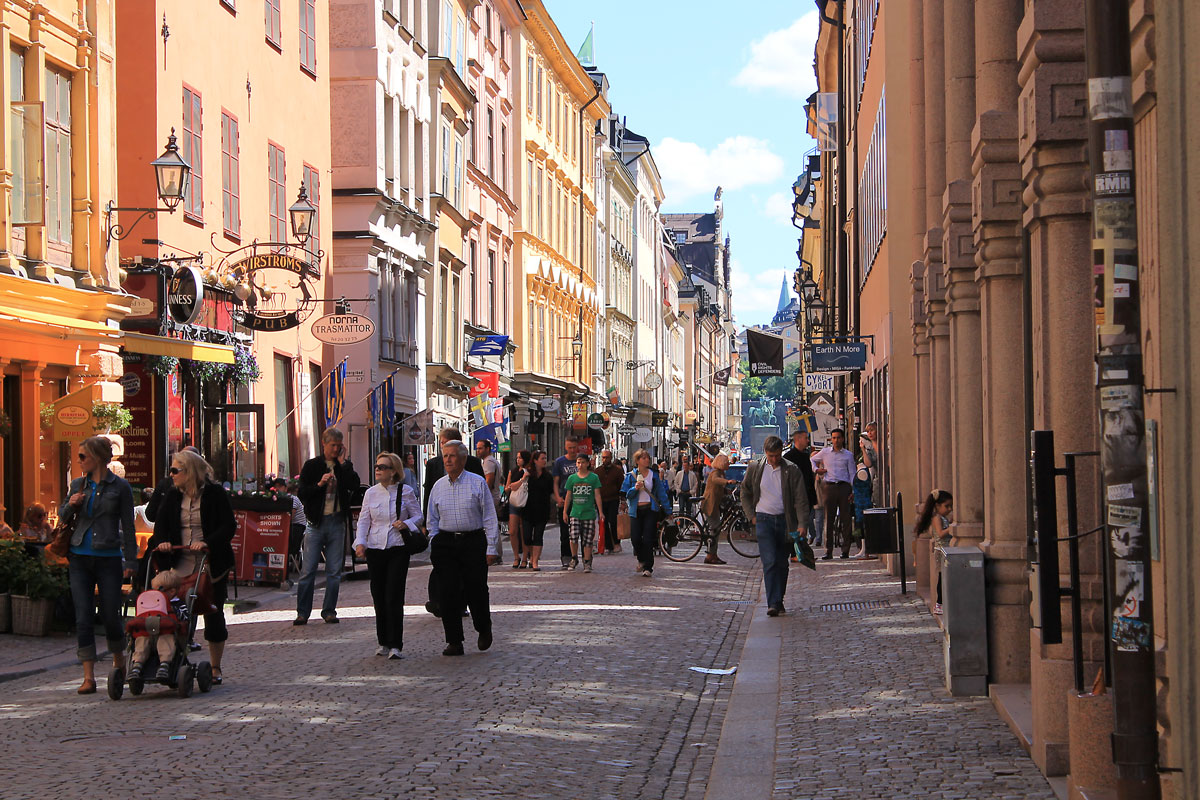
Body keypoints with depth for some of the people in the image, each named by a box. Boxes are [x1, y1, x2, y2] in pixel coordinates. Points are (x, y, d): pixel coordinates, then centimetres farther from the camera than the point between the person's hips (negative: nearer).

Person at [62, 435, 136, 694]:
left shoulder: (119, 487, -1)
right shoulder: (78, 485, 10)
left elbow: (127, 526, 1)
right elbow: (63, 516, 19)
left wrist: (130, 561, -2)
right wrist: (71, 505, -4)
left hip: (109, 558, -3)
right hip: (80, 558, 3)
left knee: (110, 614, 1)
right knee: (83, 617, -2)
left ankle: (119, 662, 27)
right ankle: (89, 677, -1)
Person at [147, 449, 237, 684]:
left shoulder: (215, 494, -5)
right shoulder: (172, 495, 9)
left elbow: (229, 526, -10)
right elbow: (161, 523, 4)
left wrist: (208, 543, -25)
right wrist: (162, 541, -17)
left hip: (212, 565, -3)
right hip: (181, 565, 3)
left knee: (213, 615, 3)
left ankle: (215, 667, 15)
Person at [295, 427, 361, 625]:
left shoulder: (344, 466, 9)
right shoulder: (311, 466, 4)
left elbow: (355, 486, -9)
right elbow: (302, 494, -2)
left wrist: (343, 463, -9)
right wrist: (319, 484, -16)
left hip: (337, 522, 2)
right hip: (316, 521, -2)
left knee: (334, 571, 4)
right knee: (308, 570, -3)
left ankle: (329, 611, 12)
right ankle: (302, 612, 3)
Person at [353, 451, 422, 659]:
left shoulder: (406, 492, 0)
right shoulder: (371, 493, 7)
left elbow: (418, 516, 7)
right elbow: (363, 520, 6)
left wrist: (406, 524, -14)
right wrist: (360, 542, -8)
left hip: (398, 550, -3)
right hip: (375, 549, 3)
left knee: (394, 597, -10)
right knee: (379, 597, 7)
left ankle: (395, 645, -7)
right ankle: (383, 642, 19)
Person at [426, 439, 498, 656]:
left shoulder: (478, 483, -1)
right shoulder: (438, 486, 10)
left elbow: (489, 517, -1)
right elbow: (433, 520, 15)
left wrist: (490, 547, -7)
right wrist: (433, 547, 6)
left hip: (473, 542, -3)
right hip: (445, 542, 3)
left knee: (476, 590, -3)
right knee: (449, 593, -1)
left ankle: (484, 630, 24)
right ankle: (454, 641, 5)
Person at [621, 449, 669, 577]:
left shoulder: (654, 475, 6)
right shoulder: (631, 475, 5)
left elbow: (661, 493, 8)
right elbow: (626, 494, 3)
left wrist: (667, 510, 5)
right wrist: (635, 488, -16)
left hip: (650, 510, -1)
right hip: (636, 510, 1)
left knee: (648, 539, -7)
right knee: (635, 539, -3)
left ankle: (648, 567, 0)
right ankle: (642, 560, 25)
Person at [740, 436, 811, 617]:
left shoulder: (791, 470, -2)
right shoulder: (755, 468, 3)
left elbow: (801, 498, -3)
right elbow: (745, 493, 15)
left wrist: (802, 523, -12)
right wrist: (751, 516, 5)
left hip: (785, 520, 1)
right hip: (764, 519, -1)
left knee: (782, 563, 7)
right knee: (770, 561, -13)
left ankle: (779, 600, 22)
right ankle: (773, 604, -15)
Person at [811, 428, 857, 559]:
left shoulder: (848, 455, 9)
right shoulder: (825, 452, 11)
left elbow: (852, 474, 8)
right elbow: (812, 460, 26)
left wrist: (853, 491, -1)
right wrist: (816, 469, 6)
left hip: (844, 486, -1)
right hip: (830, 487, 1)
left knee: (846, 519, -2)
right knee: (829, 519, -2)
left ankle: (845, 550, 4)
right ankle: (828, 551, -1)